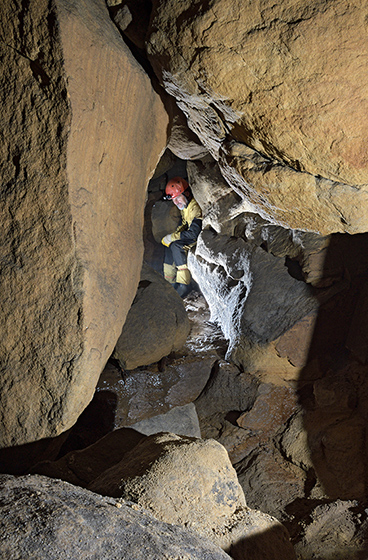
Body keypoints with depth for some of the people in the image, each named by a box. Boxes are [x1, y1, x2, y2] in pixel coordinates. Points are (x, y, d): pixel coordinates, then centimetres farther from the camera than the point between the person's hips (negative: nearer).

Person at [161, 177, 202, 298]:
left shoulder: (195, 207, -26)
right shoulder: (184, 206, 6)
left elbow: (194, 233, -31)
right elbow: (185, 225, 19)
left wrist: (172, 237, -20)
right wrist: (174, 235, 0)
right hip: (195, 234, 10)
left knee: (176, 246, -24)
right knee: (169, 244, 2)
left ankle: (184, 285, -23)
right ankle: (169, 282, 2)